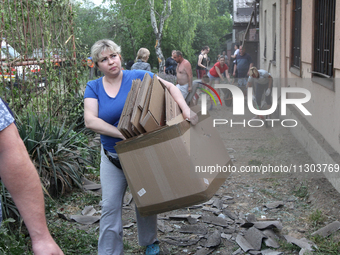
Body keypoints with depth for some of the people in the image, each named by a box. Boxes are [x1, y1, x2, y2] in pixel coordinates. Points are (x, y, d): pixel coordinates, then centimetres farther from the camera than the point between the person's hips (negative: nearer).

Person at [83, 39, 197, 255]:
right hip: (113, 157, 1)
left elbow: (170, 87, -7)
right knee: (111, 206, 0)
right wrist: (123, 134, -29)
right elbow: (90, 120, -18)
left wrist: (185, 109, -25)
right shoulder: (93, 88, -5)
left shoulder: (138, 77, -8)